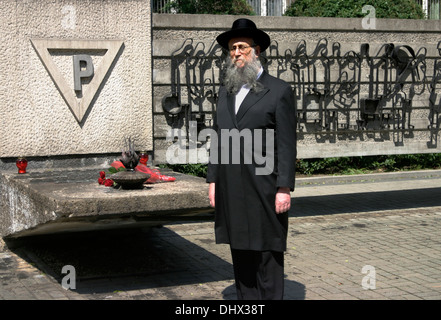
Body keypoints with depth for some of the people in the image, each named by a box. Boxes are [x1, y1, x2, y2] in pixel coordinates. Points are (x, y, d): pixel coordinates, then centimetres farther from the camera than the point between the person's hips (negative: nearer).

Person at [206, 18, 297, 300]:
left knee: (268, 255, 0)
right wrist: (213, 180, 10)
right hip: (231, 192, 6)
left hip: (264, 190, -6)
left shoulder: (279, 90, -2)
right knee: (240, 254, 10)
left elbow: (287, 144, -7)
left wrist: (284, 189, -12)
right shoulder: (226, 91, 16)